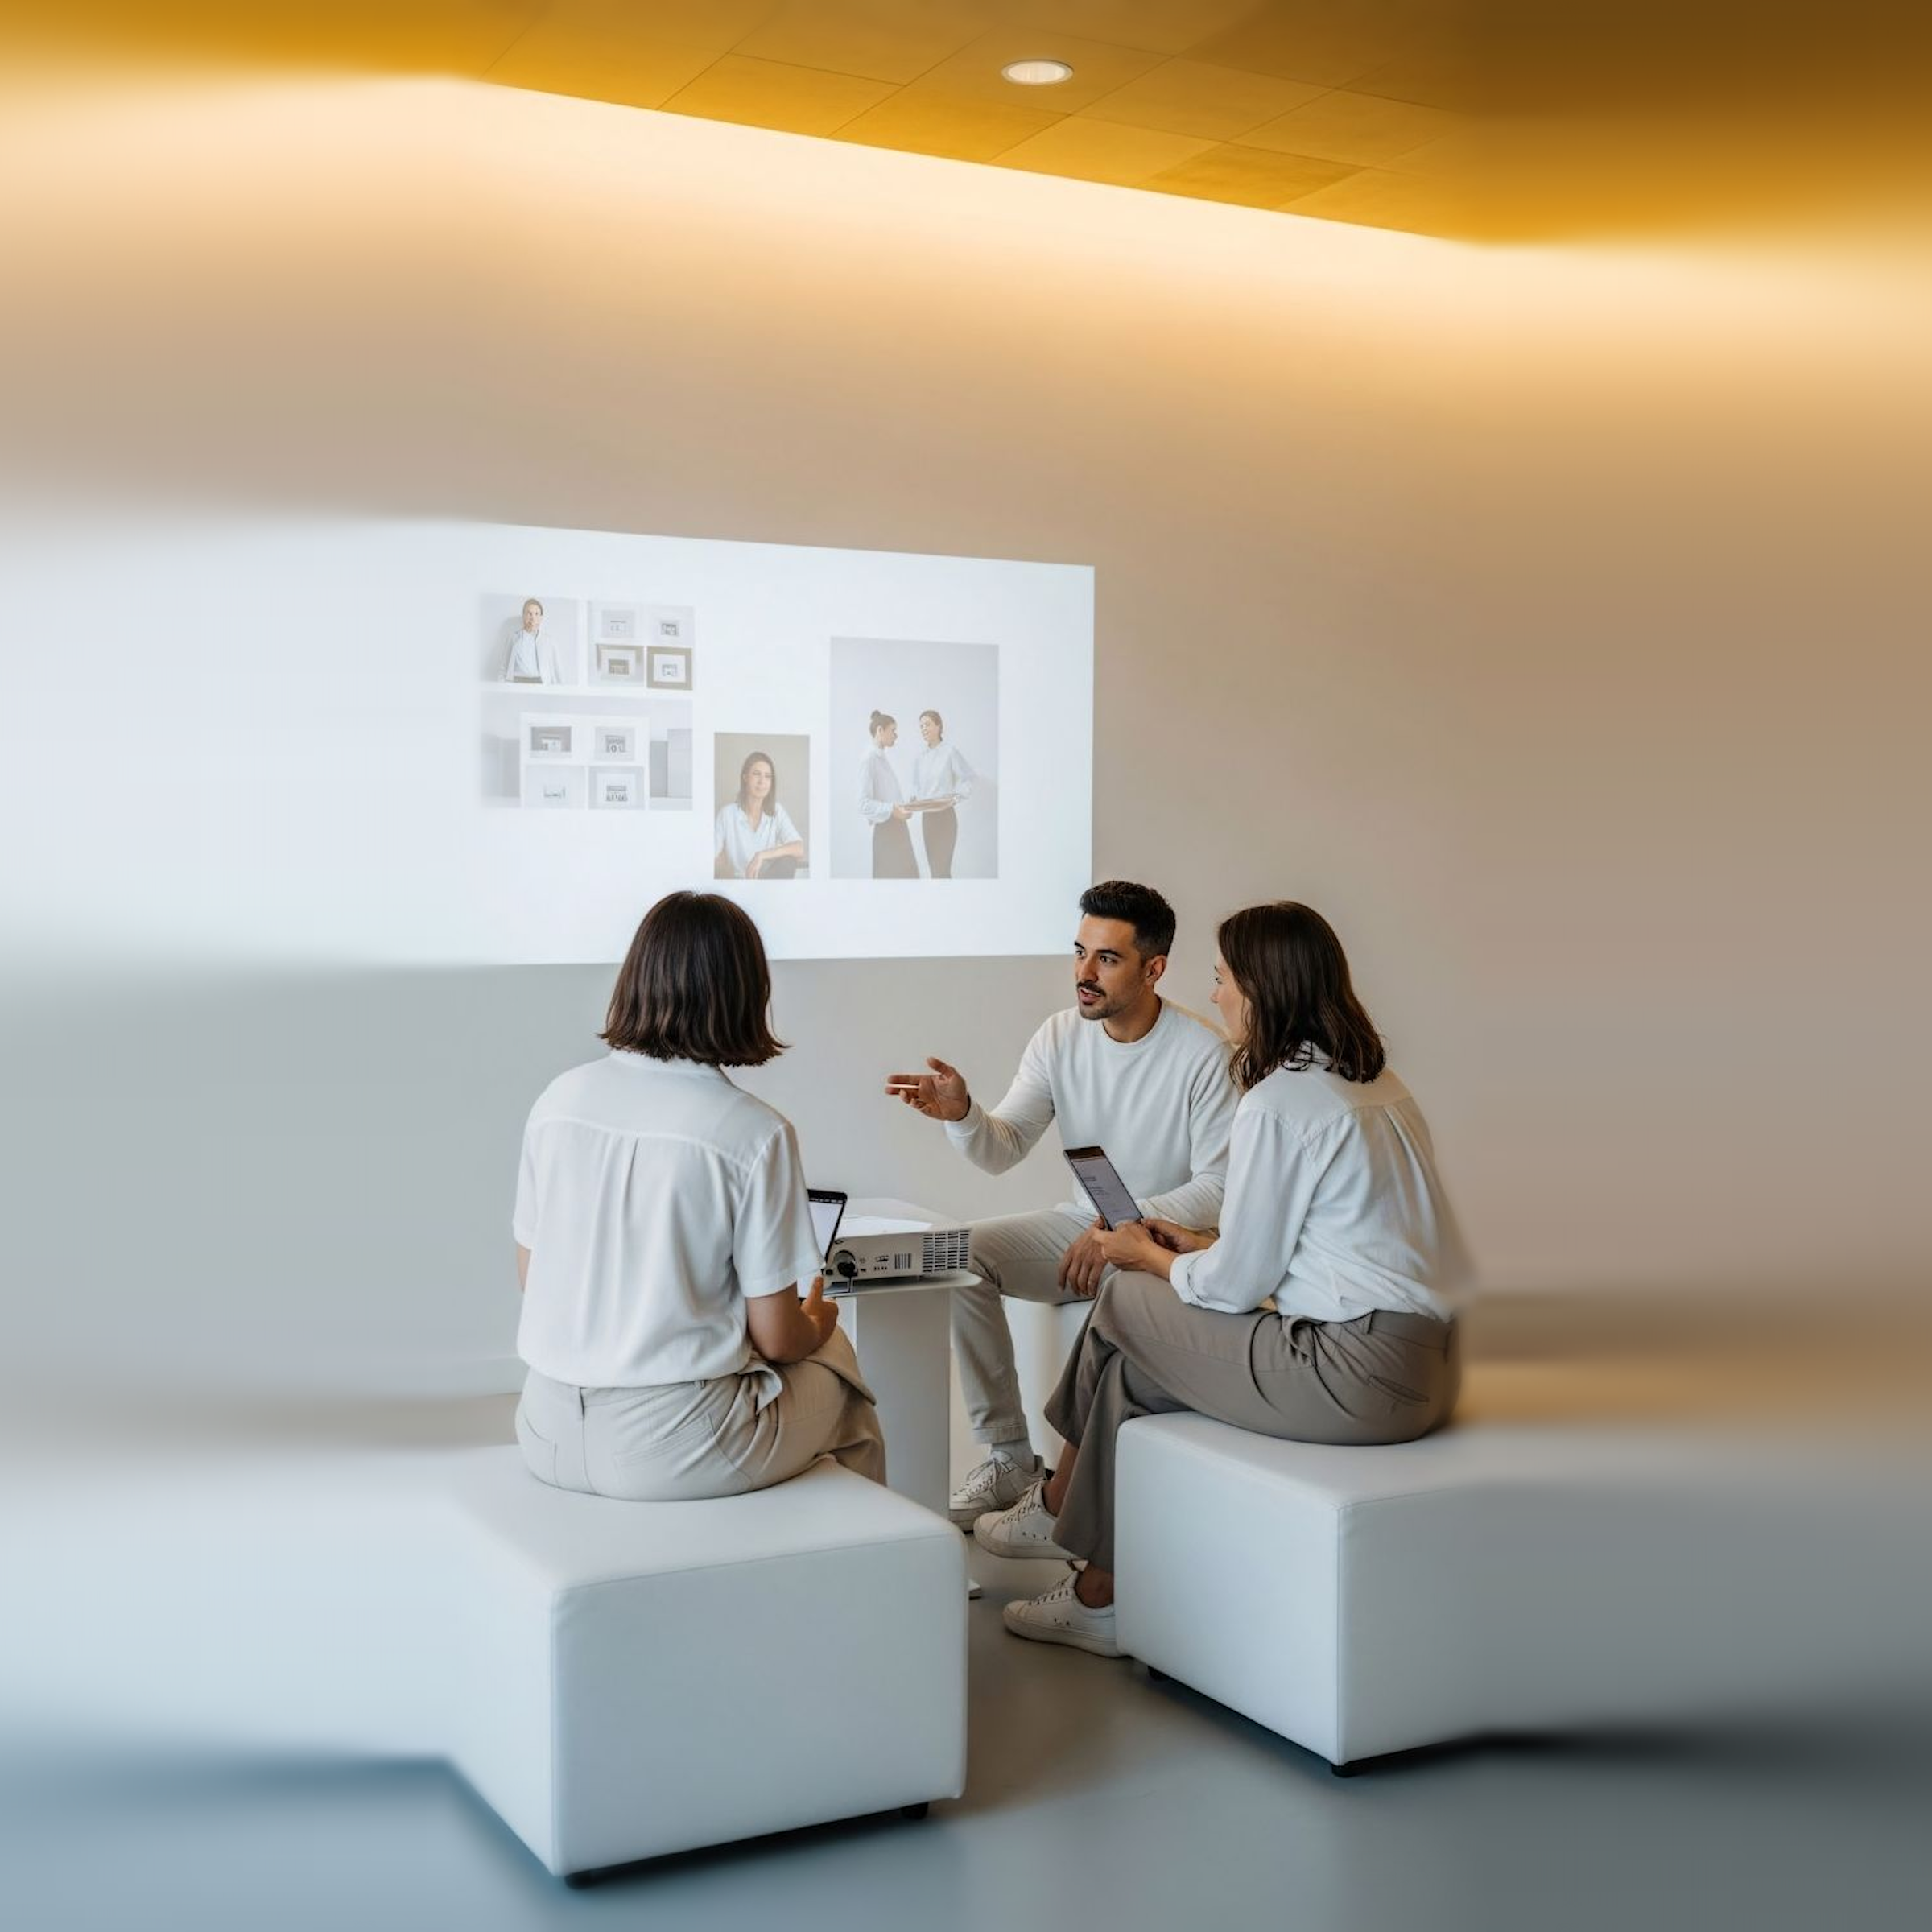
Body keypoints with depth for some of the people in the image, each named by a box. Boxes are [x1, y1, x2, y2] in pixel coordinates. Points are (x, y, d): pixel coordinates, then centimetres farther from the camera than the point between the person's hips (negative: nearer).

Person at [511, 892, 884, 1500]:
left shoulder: (558, 1099, -2)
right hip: (674, 1450, -5)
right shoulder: (755, 1134, -15)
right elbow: (774, 1337, -10)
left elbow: (530, 1275, 9)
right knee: (834, 1361, 27)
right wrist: (816, 1326, 13)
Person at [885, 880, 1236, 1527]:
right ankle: (1009, 1458, -5)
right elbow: (1003, 1150, -5)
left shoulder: (1203, 1054, -17)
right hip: (1083, 1224, 6)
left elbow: (1220, 1186, -18)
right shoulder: (1060, 1037, -2)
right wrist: (961, 1114, -27)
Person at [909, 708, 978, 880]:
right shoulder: (919, 758, 9)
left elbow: (972, 778, -5)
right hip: (926, 817, 6)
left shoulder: (950, 752, -9)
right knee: (934, 870, 9)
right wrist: (915, 799, 4)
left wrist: (956, 798, -14)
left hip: (945, 817, -6)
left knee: (942, 871, -10)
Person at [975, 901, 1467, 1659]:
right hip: (1422, 1360, 9)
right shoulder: (1372, 1080, 12)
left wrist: (1149, 1258, 8)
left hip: (1361, 1371, -9)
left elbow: (1234, 1287, -11)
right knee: (1137, 1359, 12)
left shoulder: (1280, 1103, -16)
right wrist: (1200, 1247, 18)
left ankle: (1061, 1509, 24)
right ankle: (1101, 1593, 20)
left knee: (1125, 1301, 4)